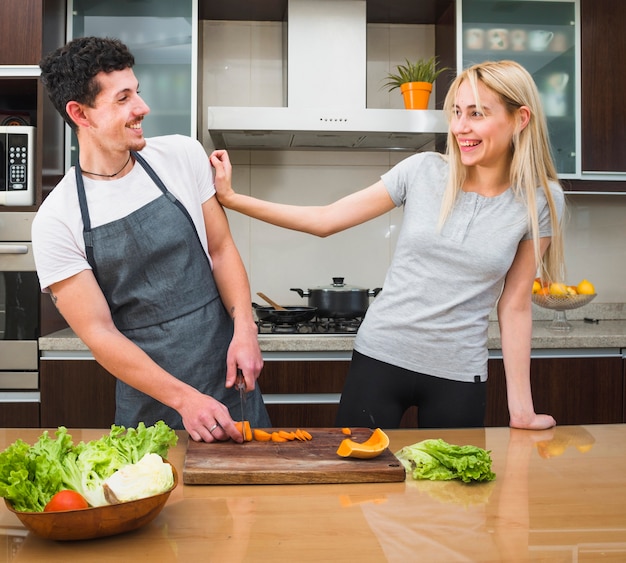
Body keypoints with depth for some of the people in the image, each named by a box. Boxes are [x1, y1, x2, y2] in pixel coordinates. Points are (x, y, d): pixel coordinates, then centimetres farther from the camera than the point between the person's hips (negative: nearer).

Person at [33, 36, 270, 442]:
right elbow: (98, 332, -11)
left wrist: (244, 328, -10)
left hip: (228, 371, 3)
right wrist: (183, 398, -19)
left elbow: (221, 249, 5)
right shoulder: (56, 221, -10)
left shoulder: (184, 155, -1)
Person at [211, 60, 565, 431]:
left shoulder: (541, 200, -5)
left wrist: (522, 408, -2)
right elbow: (324, 220, -1)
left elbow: (515, 305, -1)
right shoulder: (423, 171, -6)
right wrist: (231, 198, -8)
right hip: (380, 359, 1)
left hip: (459, 377, 0)